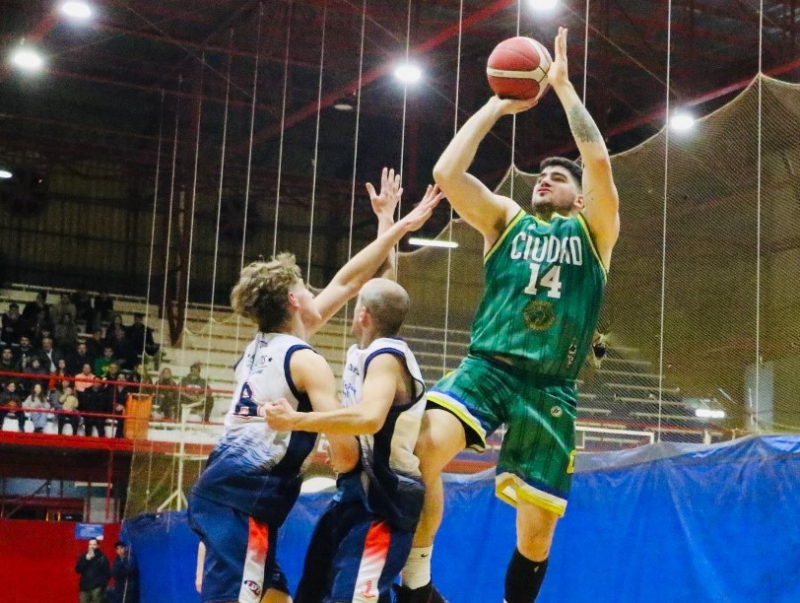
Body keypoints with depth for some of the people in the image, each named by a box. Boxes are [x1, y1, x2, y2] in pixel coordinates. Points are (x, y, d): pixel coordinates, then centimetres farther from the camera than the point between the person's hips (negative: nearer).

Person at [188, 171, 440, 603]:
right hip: (245, 501, -9)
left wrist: (394, 230, 30)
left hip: (217, 491, 9)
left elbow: (344, 282, 25)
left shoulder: (261, 345, 18)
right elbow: (346, 453, -14)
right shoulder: (307, 361, -7)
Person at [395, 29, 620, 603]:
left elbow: (599, 159, -5)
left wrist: (563, 85, 0)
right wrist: (496, 106, 7)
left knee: (537, 531, 1)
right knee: (424, 448, -29)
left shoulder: (593, 230, 13)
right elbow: (447, 172, 2)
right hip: (486, 366, 0)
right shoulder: (507, 219, 17)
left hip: (550, 388, 0)